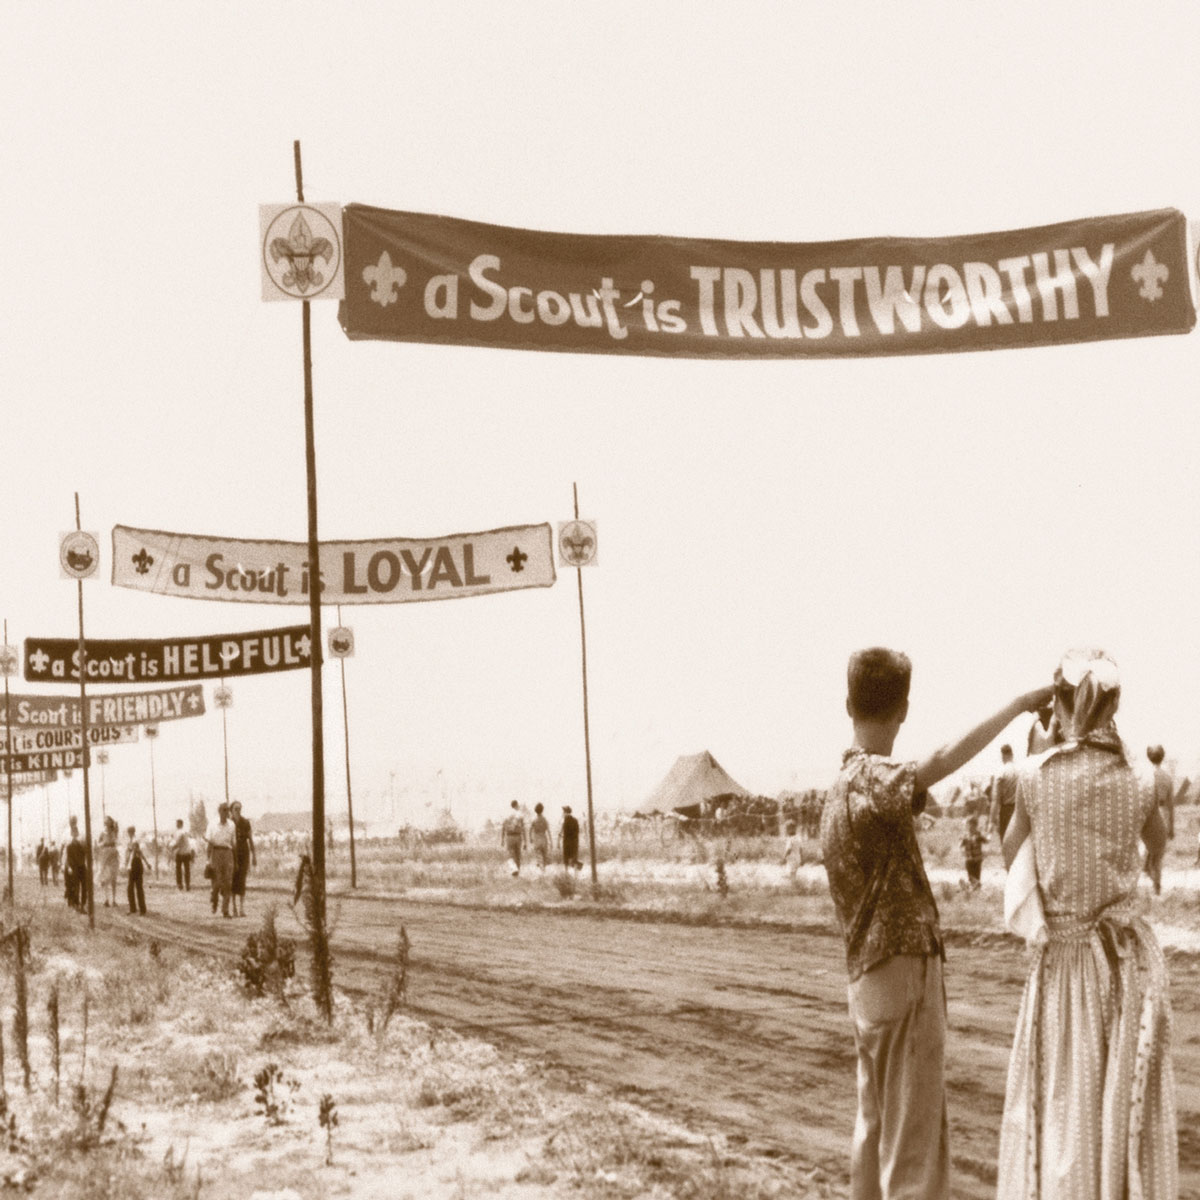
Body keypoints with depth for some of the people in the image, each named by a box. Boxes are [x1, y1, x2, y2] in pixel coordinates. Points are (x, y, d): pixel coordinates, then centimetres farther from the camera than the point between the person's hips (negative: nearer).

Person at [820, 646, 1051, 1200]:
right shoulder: (870, 779, -16)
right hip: (905, 969, -10)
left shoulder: (839, 787, 13)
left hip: (867, 980, 10)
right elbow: (943, 760, -37)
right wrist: (1018, 704, -33)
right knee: (914, 1134, -7)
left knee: (874, 1127, 15)